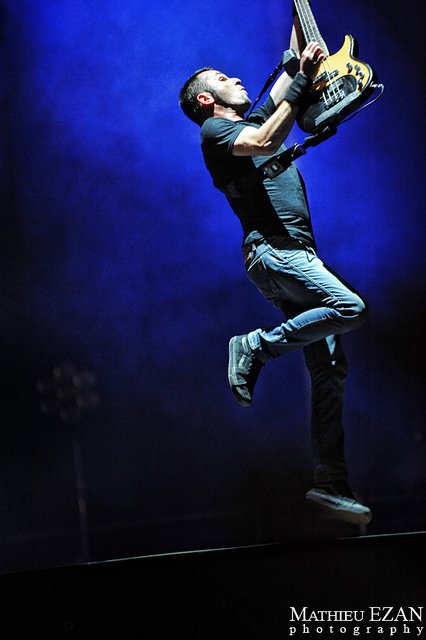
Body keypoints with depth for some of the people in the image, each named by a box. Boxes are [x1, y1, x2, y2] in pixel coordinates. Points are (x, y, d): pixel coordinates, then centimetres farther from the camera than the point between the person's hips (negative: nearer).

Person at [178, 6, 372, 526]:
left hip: (297, 255, 8)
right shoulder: (215, 130, 2)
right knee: (350, 308, -29)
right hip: (272, 252, -8)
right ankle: (255, 348, -13)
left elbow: (294, 64, 34)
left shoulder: (253, 121, 27)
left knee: (330, 371, 0)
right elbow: (265, 143, -19)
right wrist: (301, 85, -13)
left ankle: (330, 483, 1)